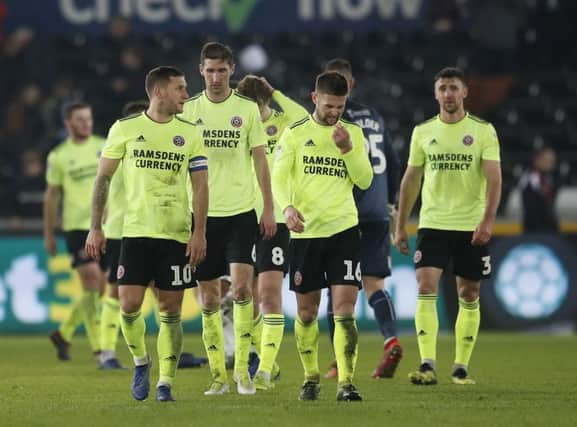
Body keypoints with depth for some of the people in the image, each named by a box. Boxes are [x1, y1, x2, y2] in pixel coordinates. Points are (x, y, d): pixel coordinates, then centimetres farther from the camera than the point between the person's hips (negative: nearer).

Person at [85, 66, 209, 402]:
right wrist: (96, 228, 2)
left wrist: (200, 232, -6)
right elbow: (103, 178, 7)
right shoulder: (124, 129, 2)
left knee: (171, 311, 0)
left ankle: (166, 383, 8)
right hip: (136, 232, -1)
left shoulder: (190, 133, 4)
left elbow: (201, 185, 4)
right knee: (129, 305, -8)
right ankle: (141, 361, 18)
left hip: (177, 235, 1)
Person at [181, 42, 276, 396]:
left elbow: (260, 160, 5)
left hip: (241, 211, -1)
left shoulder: (247, 109, 3)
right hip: (203, 213, 1)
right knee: (210, 298, 3)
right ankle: (218, 375, 10)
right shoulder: (189, 110, 4)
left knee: (241, 287, -16)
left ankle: (242, 367, -6)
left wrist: (269, 210, 1)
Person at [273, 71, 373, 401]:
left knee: (345, 307, -10)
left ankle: (346, 382, -11)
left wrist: (347, 149, -12)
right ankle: (311, 378, 22)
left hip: (344, 229, 0)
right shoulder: (295, 134, 2)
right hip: (306, 231, 0)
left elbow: (365, 181, 2)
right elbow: (279, 177, -4)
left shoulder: (353, 134, 8)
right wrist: (288, 206, -23)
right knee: (307, 310, 6)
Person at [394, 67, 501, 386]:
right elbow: (410, 180, 12)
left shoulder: (483, 131, -2)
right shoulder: (423, 132, 6)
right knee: (426, 289, -14)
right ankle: (427, 366, -19)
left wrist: (488, 220, -22)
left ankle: (461, 367, 15)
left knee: (469, 297, 5)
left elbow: (494, 178, -9)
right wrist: (400, 226, 11)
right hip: (432, 224, 1)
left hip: (472, 227, -1)